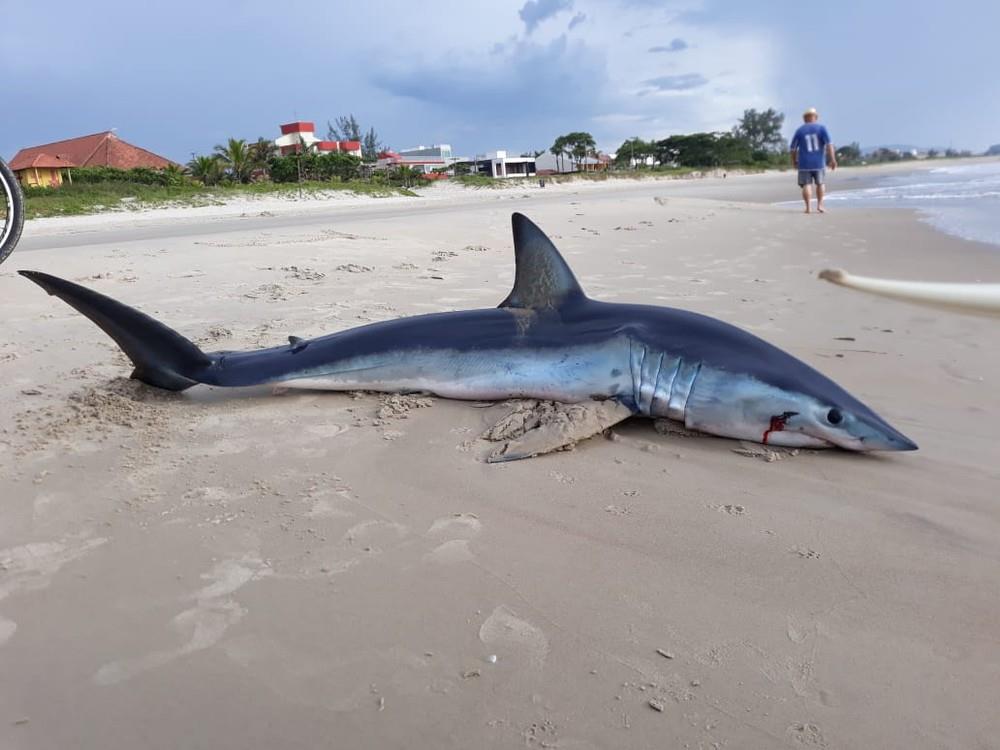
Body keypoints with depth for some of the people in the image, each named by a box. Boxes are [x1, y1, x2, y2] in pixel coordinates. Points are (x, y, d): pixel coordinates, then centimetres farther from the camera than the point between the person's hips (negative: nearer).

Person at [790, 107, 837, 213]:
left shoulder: (800, 130, 3)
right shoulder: (821, 128, 0)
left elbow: (793, 148, 4)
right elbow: (829, 144, -8)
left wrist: (794, 161, 18)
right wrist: (833, 159, -8)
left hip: (804, 163, 0)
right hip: (819, 163, 0)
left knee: (807, 185, 1)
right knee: (820, 183, 16)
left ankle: (808, 207, -10)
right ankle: (819, 204, 9)